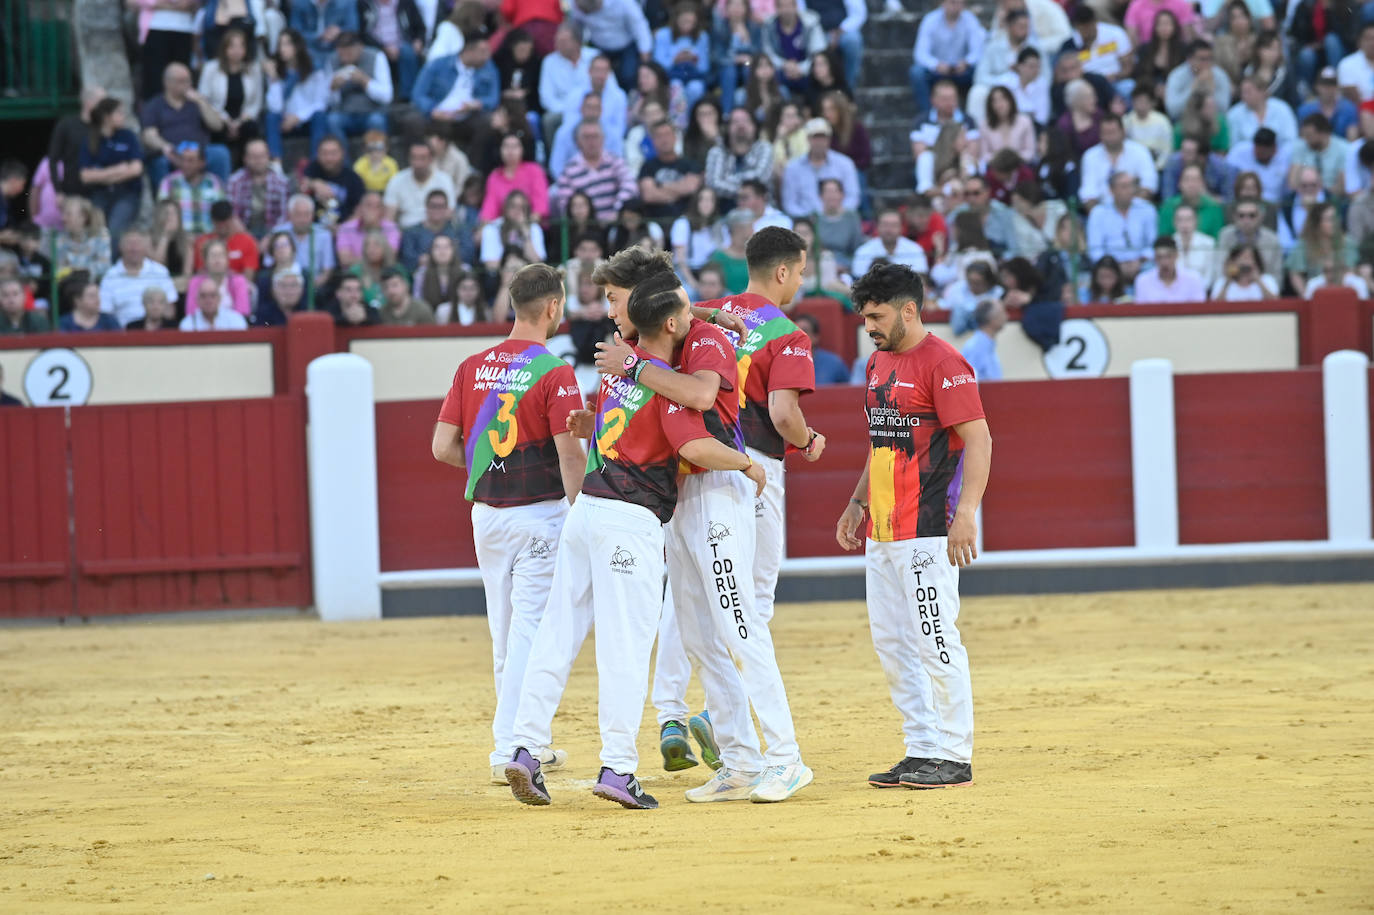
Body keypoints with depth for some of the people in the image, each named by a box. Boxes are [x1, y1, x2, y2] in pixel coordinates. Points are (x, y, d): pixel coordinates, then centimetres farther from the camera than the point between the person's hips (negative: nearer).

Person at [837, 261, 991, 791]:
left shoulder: (942, 363, -12)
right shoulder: (878, 363, 16)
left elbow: (978, 440, -16)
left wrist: (966, 513, -24)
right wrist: (857, 501, 21)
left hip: (927, 529, -9)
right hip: (882, 530, 9)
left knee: (934, 638, -8)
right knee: (891, 642, 10)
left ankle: (953, 757, -2)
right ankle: (922, 751, 15)